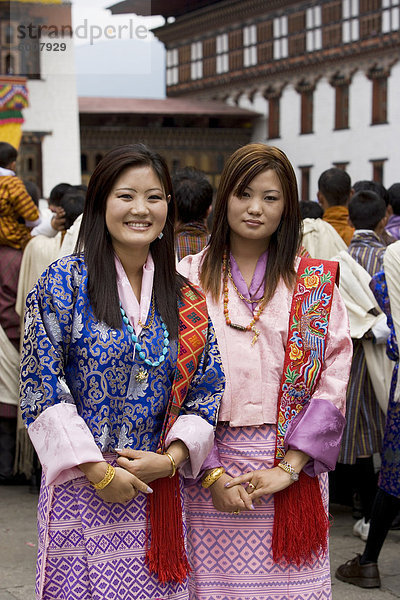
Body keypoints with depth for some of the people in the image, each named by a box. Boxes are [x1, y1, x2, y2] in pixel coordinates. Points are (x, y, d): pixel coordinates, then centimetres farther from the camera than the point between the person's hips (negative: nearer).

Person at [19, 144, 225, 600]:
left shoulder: (185, 299, 8)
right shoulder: (65, 281, -4)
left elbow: (207, 388, 8)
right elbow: (42, 384, -9)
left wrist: (170, 459, -7)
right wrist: (99, 471, -12)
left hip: (158, 489, 4)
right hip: (81, 490, -3)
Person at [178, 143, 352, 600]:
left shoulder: (315, 283, 5)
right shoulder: (189, 278, 4)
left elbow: (334, 384, -2)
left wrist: (287, 468, -11)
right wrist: (211, 473, -9)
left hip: (295, 471, 0)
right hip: (210, 467, 0)